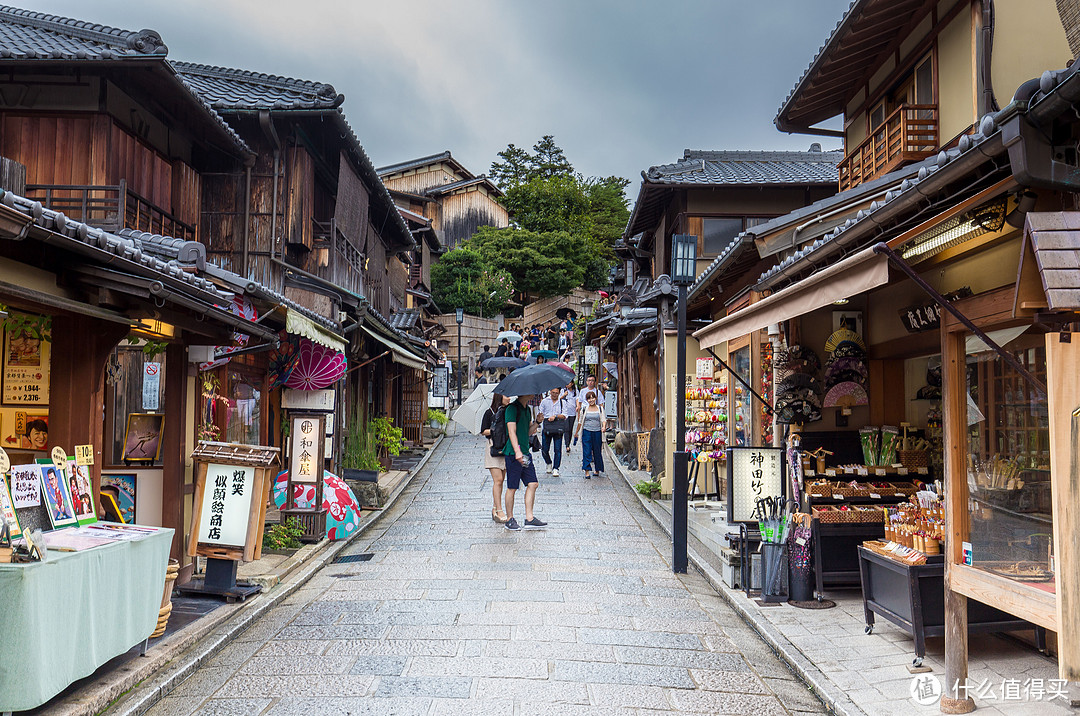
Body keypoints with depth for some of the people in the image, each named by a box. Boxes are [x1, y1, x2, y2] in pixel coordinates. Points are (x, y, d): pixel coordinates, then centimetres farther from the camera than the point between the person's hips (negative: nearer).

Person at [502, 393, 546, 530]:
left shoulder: (527, 409, 16)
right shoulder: (512, 408, -11)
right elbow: (512, 431, -19)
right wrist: (517, 451, -27)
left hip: (525, 453, 8)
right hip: (513, 454, -8)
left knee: (532, 483, 4)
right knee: (512, 487, -1)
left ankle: (529, 518, 10)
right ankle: (509, 519, 11)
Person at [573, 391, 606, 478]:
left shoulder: (600, 409, 6)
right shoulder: (584, 409, 6)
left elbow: (603, 420, 1)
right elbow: (580, 422, 12)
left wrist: (603, 427, -19)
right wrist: (576, 433, 13)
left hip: (597, 432, 1)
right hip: (587, 432, -1)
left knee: (597, 452, 7)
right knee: (587, 452, -7)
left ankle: (597, 470, 22)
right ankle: (587, 471, -8)